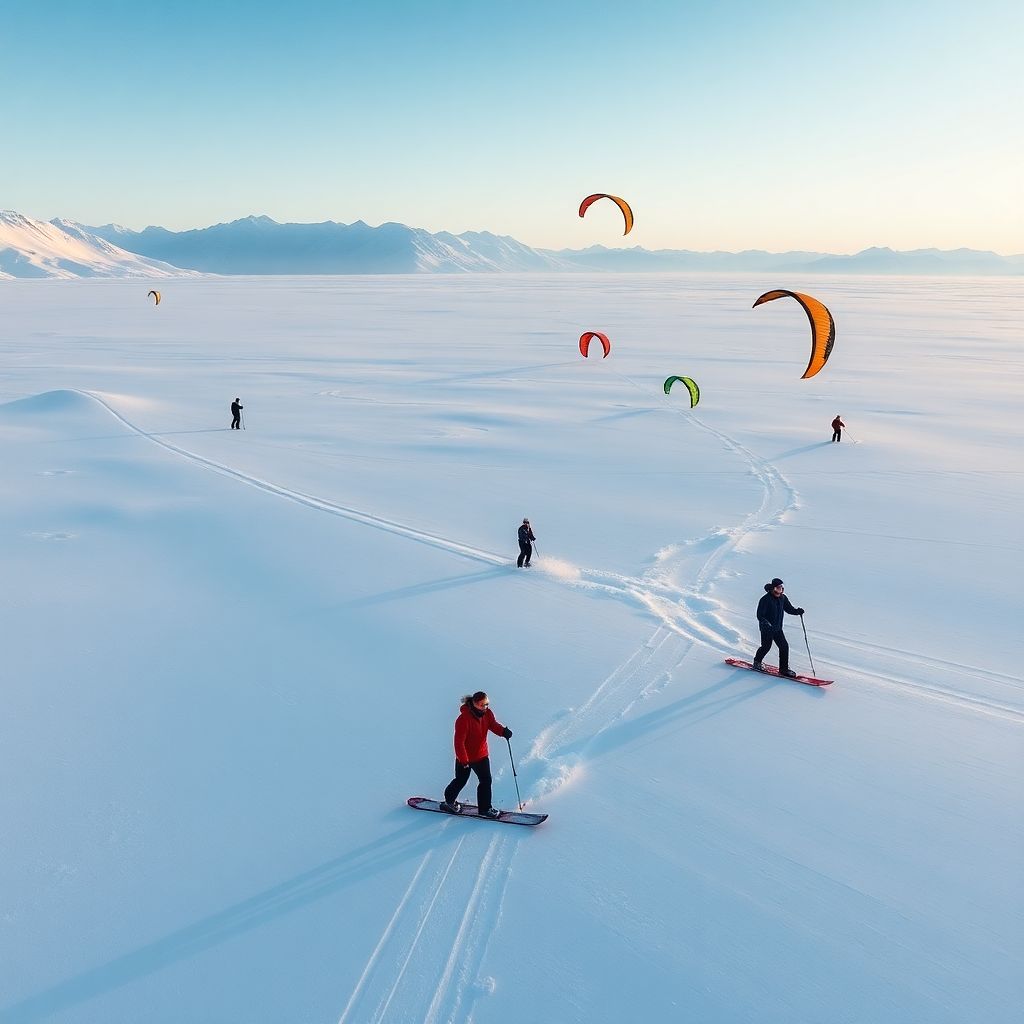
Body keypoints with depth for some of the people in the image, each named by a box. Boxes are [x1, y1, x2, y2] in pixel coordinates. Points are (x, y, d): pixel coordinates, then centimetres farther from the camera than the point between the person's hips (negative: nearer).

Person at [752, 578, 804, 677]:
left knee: (784, 646, -3)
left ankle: (784, 669, 8)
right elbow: (760, 615, -20)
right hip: (766, 628, -5)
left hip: (777, 628, 6)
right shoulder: (765, 600, -20)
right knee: (766, 647, 7)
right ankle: (757, 662, 35)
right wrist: (767, 624, -34)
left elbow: (789, 609, 11)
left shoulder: (783, 598, 0)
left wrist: (797, 611, -9)